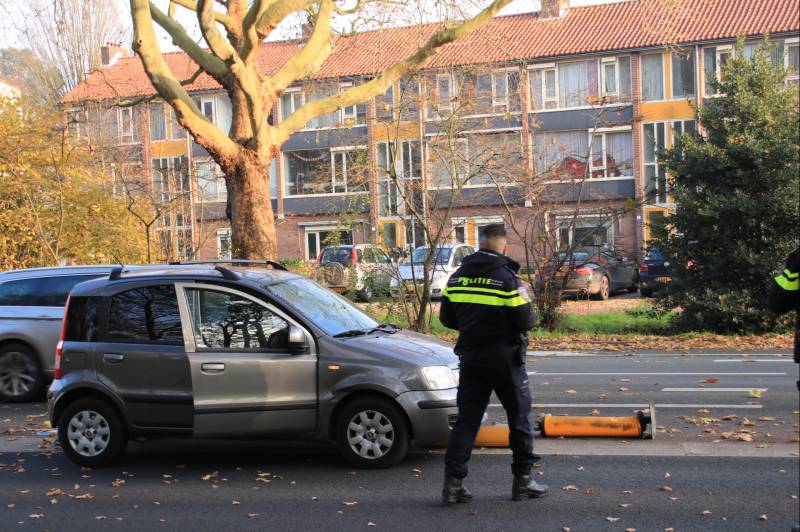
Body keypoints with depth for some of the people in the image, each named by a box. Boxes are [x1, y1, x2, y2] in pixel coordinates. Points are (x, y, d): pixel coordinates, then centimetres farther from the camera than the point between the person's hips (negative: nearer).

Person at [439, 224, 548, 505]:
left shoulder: (457, 277, 3)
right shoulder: (507, 278, -13)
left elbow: (446, 318, 7)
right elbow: (526, 321, -14)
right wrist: (528, 308, 8)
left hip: (470, 357, 5)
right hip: (504, 358, -4)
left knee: (466, 419, 7)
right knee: (520, 417, 11)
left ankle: (453, 483, 3)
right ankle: (522, 480, 17)